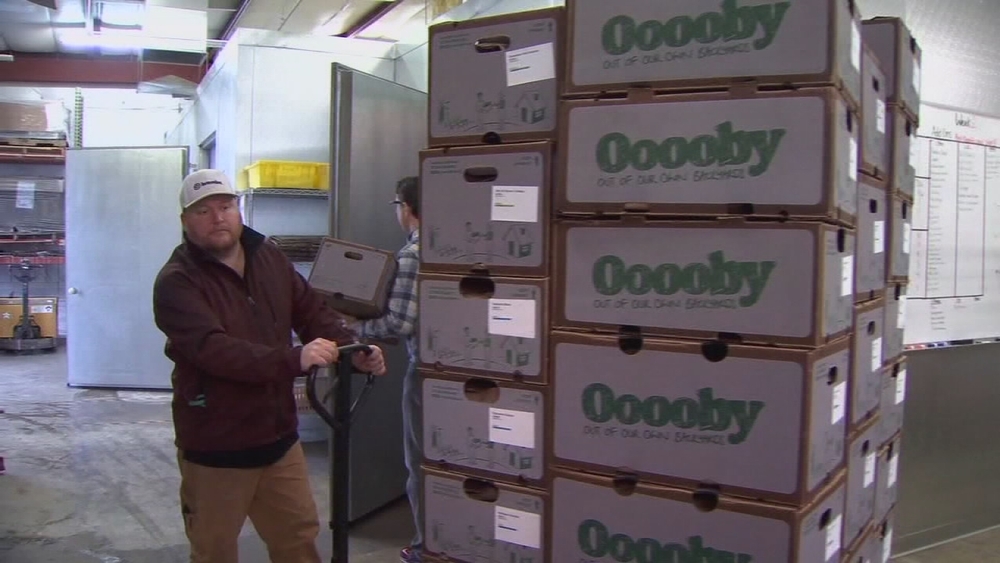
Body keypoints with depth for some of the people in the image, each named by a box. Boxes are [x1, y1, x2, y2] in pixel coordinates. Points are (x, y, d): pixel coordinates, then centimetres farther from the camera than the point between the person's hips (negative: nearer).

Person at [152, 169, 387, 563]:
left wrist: (354, 350, -14)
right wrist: (295, 360, -41)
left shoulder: (269, 258, 3)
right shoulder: (177, 282, -18)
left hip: (279, 439, 6)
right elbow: (213, 349, -31)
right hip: (215, 450, -5)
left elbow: (312, 311, 4)